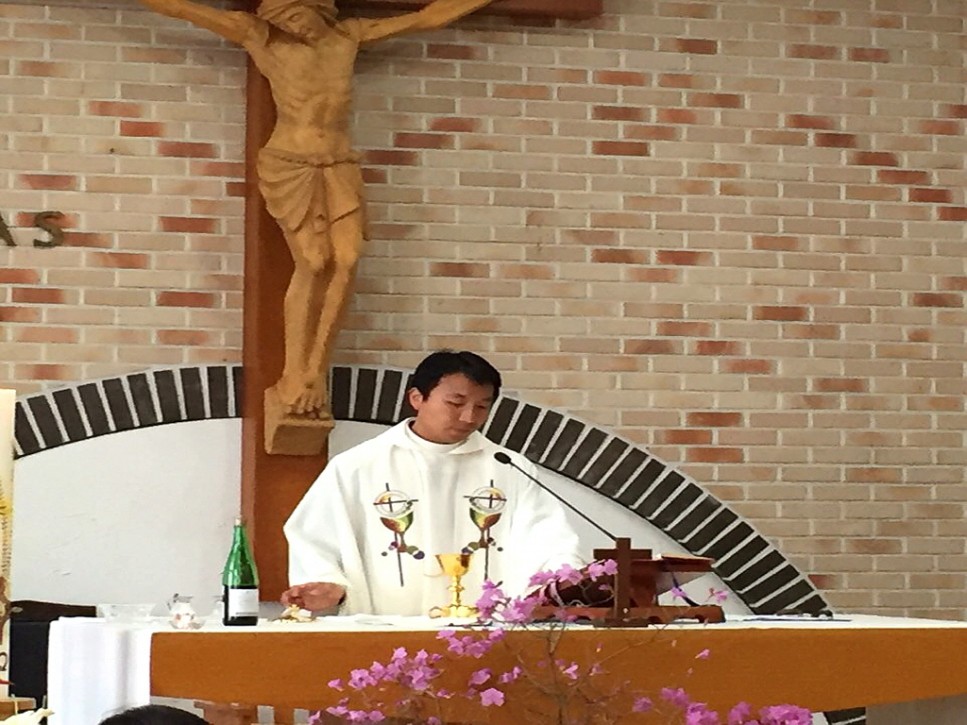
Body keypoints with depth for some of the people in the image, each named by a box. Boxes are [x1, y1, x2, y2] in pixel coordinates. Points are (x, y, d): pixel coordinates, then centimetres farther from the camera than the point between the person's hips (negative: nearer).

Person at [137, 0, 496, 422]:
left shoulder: (349, 36, 12)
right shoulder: (261, 36, 4)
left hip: (339, 167, 3)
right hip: (289, 166, -3)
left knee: (346, 261, -15)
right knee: (313, 262, -17)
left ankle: (315, 376, -10)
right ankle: (293, 380, -11)